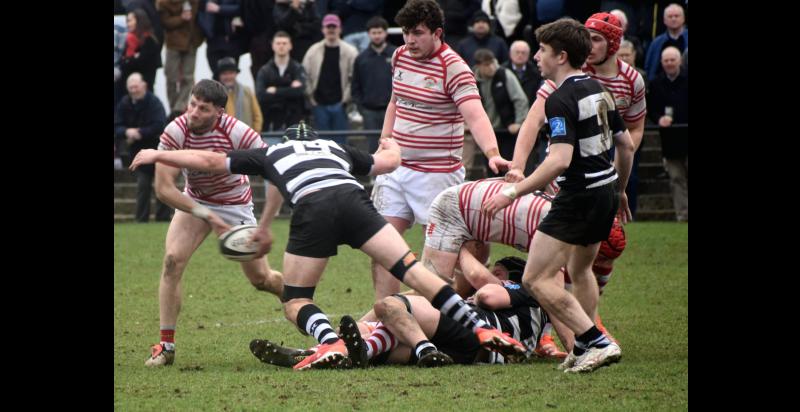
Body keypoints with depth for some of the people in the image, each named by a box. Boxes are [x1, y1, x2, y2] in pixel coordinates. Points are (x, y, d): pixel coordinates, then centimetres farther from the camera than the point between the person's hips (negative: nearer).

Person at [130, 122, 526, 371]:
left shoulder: (270, 153, 33)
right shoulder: (337, 148, 38)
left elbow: (209, 161, 35)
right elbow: (387, 162, 40)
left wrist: (158, 155, 49)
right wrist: (391, 147, 65)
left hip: (312, 209, -2)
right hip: (353, 200, 2)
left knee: (295, 301, 10)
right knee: (413, 270, -1)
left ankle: (331, 343, -21)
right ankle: (482, 330, -13)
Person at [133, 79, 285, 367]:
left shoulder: (237, 132, -31)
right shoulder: (176, 132, -27)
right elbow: (163, 188, -25)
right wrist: (207, 216, -31)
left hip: (235, 204, -1)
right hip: (194, 201, 1)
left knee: (261, 279, 4)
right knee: (172, 260, -22)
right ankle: (166, 345, -15)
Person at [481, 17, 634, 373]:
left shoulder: (562, 100, -18)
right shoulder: (598, 90, 10)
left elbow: (560, 160, -28)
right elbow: (626, 146, 18)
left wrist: (513, 192, -25)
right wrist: (620, 192, 32)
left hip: (578, 197, -10)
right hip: (606, 191, 10)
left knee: (536, 279, -9)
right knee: (580, 269, 29)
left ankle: (596, 343, -15)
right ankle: (584, 348, 31)